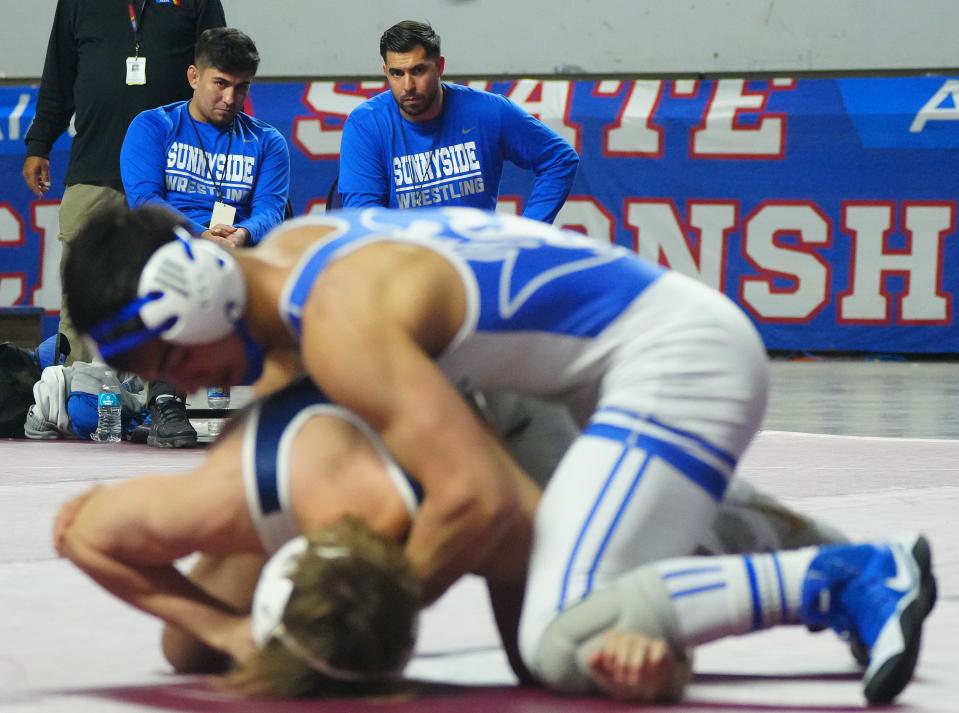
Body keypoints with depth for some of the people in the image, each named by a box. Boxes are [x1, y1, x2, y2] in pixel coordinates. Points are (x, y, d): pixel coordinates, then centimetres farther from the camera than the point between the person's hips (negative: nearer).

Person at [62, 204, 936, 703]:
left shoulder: (340, 324, -25)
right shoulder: (283, 249, 5)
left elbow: (478, 498, -30)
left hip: (679, 354, -11)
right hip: (685, 323, 11)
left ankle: (847, 582, -14)